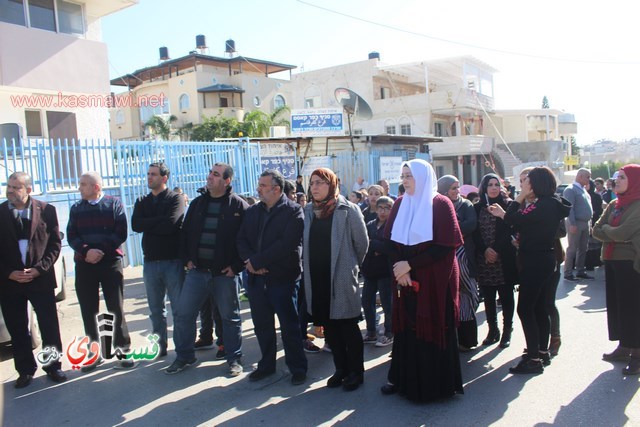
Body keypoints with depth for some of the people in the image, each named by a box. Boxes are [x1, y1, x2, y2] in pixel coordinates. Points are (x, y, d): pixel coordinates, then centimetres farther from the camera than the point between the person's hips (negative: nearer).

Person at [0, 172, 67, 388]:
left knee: (49, 326, 6)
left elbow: (55, 244, -1)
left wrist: (38, 269, -11)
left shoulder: (46, 210, -2)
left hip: (41, 279, -1)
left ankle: (53, 366, 21)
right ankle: (25, 370, 24)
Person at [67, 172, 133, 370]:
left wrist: (101, 251, -16)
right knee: (88, 310, 6)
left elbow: (120, 234, -5)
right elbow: (71, 236, 2)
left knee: (116, 308, 0)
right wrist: (86, 251, -16)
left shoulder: (114, 204, 2)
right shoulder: (76, 208, 11)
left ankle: (122, 351, 10)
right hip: (84, 264, 3)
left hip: (110, 262, -3)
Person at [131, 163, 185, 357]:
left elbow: (170, 224, -19)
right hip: (150, 261, 5)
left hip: (173, 261, -5)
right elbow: (135, 225, -5)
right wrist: (159, 221, -12)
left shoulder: (175, 199, -2)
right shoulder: (142, 202, 13)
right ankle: (159, 347, 26)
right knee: (156, 309, 13)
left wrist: (148, 225, -7)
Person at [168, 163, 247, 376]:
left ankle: (234, 358, 23)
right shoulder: (197, 203, 10)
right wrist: (187, 259, 6)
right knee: (183, 313, 6)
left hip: (225, 273, -4)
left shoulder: (239, 205, -6)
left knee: (230, 317, 8)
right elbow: (185, 233, 16)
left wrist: (236, 266, -11)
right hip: (197, 270, 5)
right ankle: (184, 356, 24)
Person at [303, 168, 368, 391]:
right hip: (316, 279, 5)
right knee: (329, 326, 13)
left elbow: (362, 243, -1)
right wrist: (309, 269, 13)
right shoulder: (308, 211, 7)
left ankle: (355, 372, 19)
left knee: (348, 326, 4)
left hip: (341, 278, -5)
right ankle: (341, 369, 28)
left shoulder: (348, 210, -8)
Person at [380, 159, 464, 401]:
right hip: (406, 279, 4)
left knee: (433, 330, 3)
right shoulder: (400, 204, 8)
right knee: (406, 329, 9)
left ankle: (436, 384, 19)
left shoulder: (441, 204, -8)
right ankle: (404, 379, 24)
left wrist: (410, 264, -16)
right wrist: (400, 269, -11)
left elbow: (446, 245, -14)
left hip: (435, 280, -4)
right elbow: (391, 240, 5)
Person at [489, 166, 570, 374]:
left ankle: (534, 359, -1)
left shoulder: (543, 205, -20)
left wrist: (521, 196, -10)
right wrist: (502, 214, 16)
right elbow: (524, 224, 14)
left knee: (525, 309, -5)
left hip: (535, 262, -10)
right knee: (539, 308, 17)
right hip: (545, 259, 10)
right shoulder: (552, 203, 11)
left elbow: (513, 220, -20)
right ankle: (542, 352, 28)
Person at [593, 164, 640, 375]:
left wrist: (605, 228, -4)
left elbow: (622, 233, -22)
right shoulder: (614, 205, 11)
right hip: (611, 261, 8)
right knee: (615, 305, 12)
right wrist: (616, 235, -12)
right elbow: (596, 230, 4)